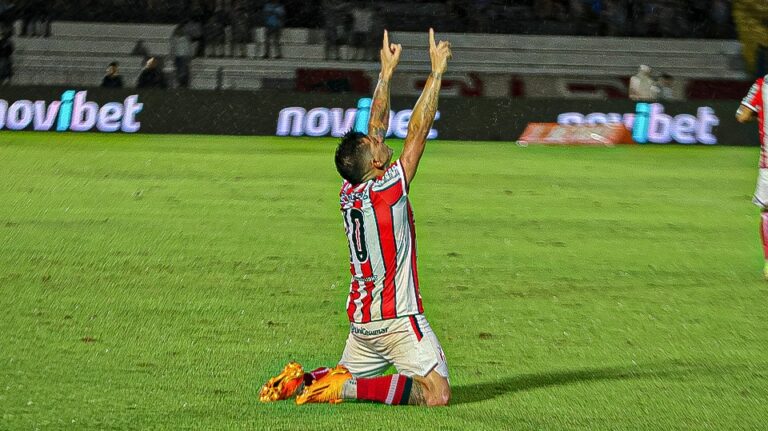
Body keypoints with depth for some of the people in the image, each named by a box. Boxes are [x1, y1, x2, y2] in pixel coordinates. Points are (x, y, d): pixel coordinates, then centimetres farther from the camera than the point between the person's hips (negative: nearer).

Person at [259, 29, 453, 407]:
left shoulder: (349, 192, 4)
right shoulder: (387, 190, -15)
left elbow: (375, 128, 13)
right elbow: (418, 132, -14)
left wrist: (386, 73, 19)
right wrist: (437, 72, -9)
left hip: (361, 318, 8)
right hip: (397, 319, -8)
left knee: (347, 376, 27)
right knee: (436, 393, -11)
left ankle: (301, 380, -1)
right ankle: (347, 388, -19)